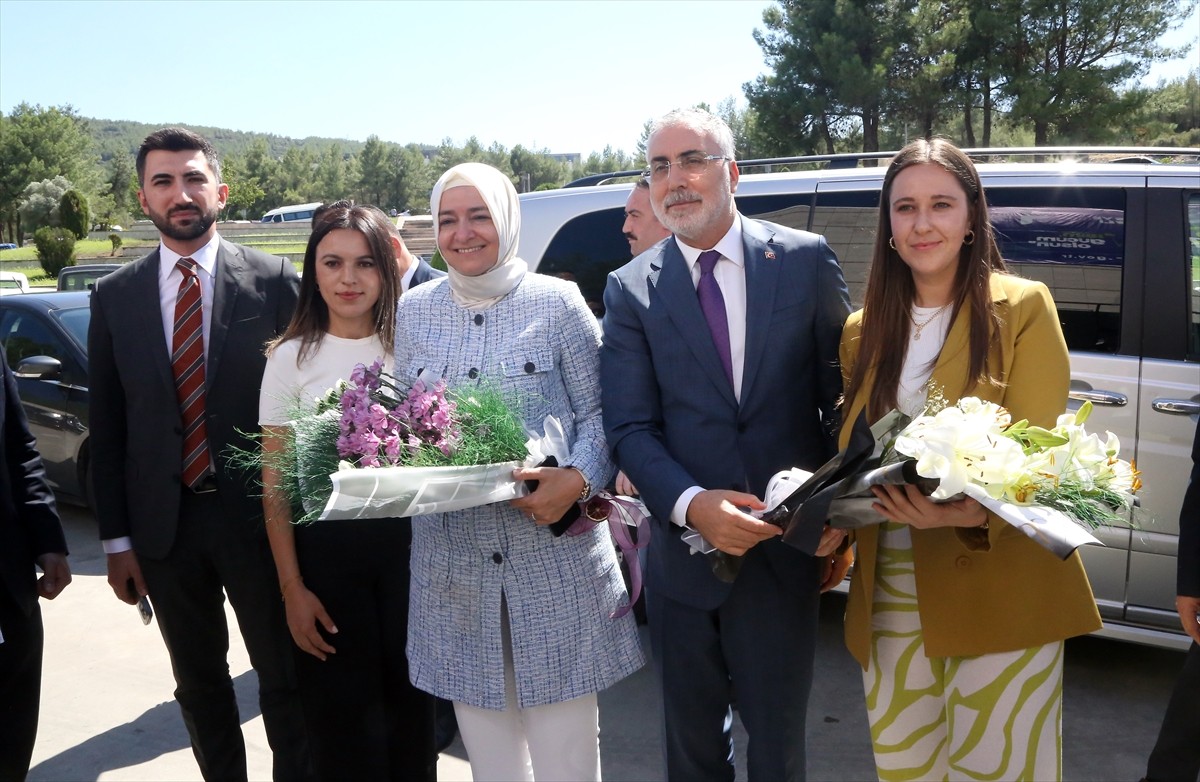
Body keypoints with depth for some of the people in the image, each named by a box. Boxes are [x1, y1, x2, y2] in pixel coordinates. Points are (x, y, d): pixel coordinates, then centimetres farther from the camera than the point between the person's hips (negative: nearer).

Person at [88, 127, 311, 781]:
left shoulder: (274, 281, -5)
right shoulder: (113, 297, 3)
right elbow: (106, 427, 5)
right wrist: (116, 538, 3)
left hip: (258, 515, -2)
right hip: (163, 525, 3)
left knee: (285, 678, 11)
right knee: (199, 685, 17)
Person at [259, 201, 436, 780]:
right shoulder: (291, 358, -1)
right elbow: (275, 486, 0)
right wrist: (292, 589, -5)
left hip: (407, 542, 1)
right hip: (326, 549, -1)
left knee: (410, 701, 10)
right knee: (342, 715, 9)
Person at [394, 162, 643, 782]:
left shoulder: (557, 302, -2)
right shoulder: (413, 311, 8)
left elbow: (598, 411, -3)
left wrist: (578, 478, -20)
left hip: (554, 552, -3)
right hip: (454, 557, 3)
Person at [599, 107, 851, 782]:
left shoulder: (806, 260, -2)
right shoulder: (632, 289, -1)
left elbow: (845, 393, 1)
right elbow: (631, 427, -6)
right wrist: (691, 504, -22)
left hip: (787, 550, -1)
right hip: (684, 550, 1)